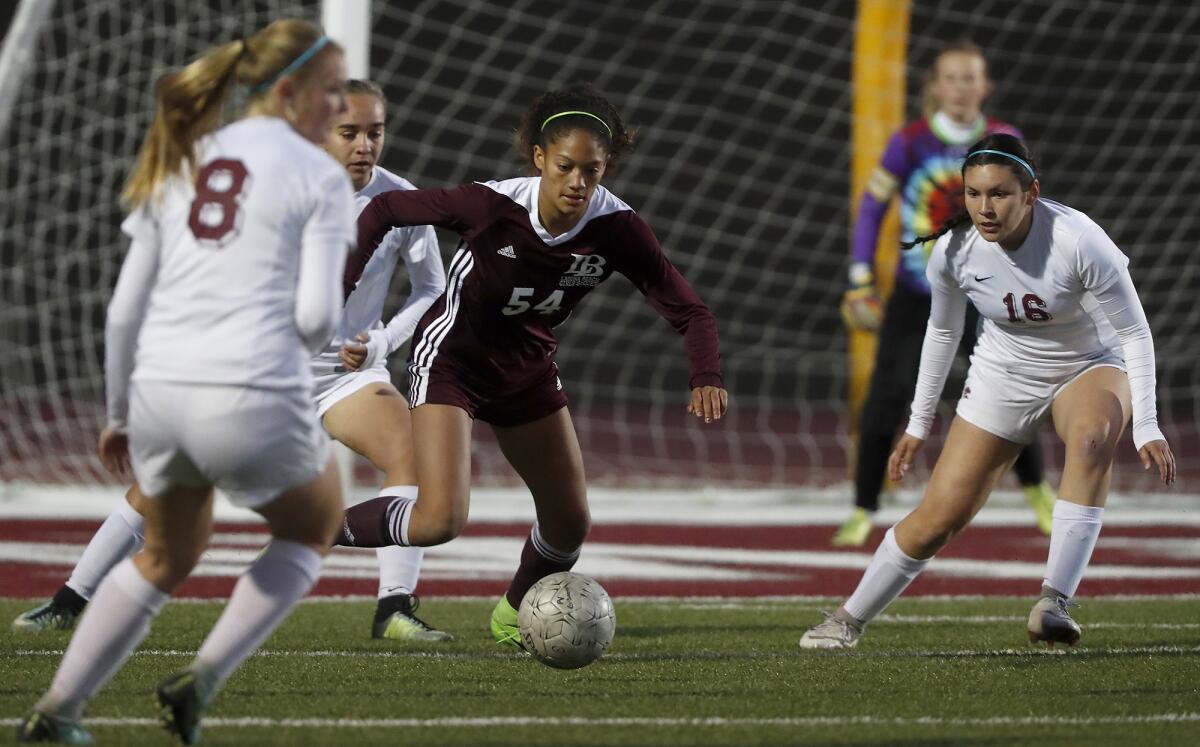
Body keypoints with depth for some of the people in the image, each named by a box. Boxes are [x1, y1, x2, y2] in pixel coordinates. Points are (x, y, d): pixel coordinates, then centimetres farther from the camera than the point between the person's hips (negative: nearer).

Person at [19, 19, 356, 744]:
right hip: (255, 398, -5)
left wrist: (119, 414, 25)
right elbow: (317, 314, -9)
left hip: (159, 388, 5)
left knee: (169, 556, 29)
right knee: (314, 524, 25)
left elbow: (125, 310, 14)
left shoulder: (180, 164, 16)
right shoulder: (319, 175, 0)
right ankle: (202, 680, 11)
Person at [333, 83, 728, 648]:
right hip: (452, 356, -5)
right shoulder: (492, 205, -29)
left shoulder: (617, 228, -21)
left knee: (571, 525, 11)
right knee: (440, 521, -22)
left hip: (528, 367, 5)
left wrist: (706, 380, -38)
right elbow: (385, 209, -16)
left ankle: (513, 614, 40)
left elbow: (688, 311, -19)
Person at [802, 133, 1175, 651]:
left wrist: (1146, 428, -24)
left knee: (1093, 435, -39)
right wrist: (918, 424, 9)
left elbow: (1135, 332, -19)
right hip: (1003, 377, 2)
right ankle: (849, 620, 18)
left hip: (1090, 367, -2)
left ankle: (1054, 601, -37)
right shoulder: (953, 250, -17)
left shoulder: (1078, 242, -29)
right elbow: (942, 332, 3)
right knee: (937, 519, -3)